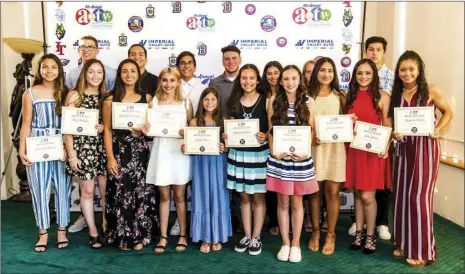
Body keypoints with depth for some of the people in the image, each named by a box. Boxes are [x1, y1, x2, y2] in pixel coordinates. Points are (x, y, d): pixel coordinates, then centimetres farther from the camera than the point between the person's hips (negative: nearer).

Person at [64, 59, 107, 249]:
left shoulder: (105, 96, 9)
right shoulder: (74, 95, -3)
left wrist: (105, 127, -7)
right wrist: (71, 154, -11)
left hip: (102, 148, 3)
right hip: (82, 148, -3)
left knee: (106, 190, 5)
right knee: (87, 191, 4)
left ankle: (107, 226, 23)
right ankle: (93, 232, 18)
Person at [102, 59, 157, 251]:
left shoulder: (146, 98, 8)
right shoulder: (111, 99, 1)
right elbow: (107, 130, -2)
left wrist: (145, 129, -8)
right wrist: (110, 157, -9)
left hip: (140, 149, 2)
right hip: (119, 150, -2)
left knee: (141, 192, 3)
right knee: (121, 192, 0)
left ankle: (139, 235, 15)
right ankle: (123, 237, 14)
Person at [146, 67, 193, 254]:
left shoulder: (185, 102, 3)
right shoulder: (154, 102, 5)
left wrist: (186, 133, -15)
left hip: (179, 151, -1)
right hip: (161, 151, 1)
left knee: (179, 196, 7)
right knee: (164, 196, 7)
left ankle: (183, 235, 20)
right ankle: (163, 237, 17)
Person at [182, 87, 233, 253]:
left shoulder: (224, 121, 2)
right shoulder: (194, 122, 4)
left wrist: (225, 149, -17)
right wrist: (184, 148, -14)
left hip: (218, 165, 0)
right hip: (200, 165, 1)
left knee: (218, 198, 5)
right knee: (202, 199, 4)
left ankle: (217, 237, 19)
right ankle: (205, 238, 16)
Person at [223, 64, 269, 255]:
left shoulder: (265, 101, -5)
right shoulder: (235, 102, 7)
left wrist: (265, 136, -24)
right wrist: (226, 135, -8)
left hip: (259, 154, -3)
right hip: (238, 153, 4)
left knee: (258, 197, 6)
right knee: (244, 196, 12)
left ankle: (256, 238, 18)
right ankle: (246, 236, 24)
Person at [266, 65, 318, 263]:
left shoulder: (308, 102, 3)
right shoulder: (274, 100, 3)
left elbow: (311, 131, 3)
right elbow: (270, 130, 4)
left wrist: (305, 151, -12)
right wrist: (274, 151, -9)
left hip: (301, 157, 0)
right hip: (279, 157, 0)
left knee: (297, 203, 8)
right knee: (283, 203, 9)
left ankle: (296, 244, 22)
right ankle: (285, 243, 23)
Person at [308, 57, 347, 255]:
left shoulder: (340, 96, 6)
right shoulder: (308, 96, 4)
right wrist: (310, 137, -14)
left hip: (335, 147, 0)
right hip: (314, 147, 0)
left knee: (332, 191, 1)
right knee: (315, 191, 6)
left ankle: (331, 234, 14)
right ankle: (315, 232, 21)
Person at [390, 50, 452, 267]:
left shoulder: (431, 91, -4)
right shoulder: (396, 95, 8)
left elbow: (448, 113, 6)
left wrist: (437, 130, -10)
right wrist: (393, 134, -6)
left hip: (425, 148, -5)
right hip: (403, 148, 5)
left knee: (419, 196, -4)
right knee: (401, 195, 7)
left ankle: (422, 250, 10)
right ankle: (404, 243, 22)